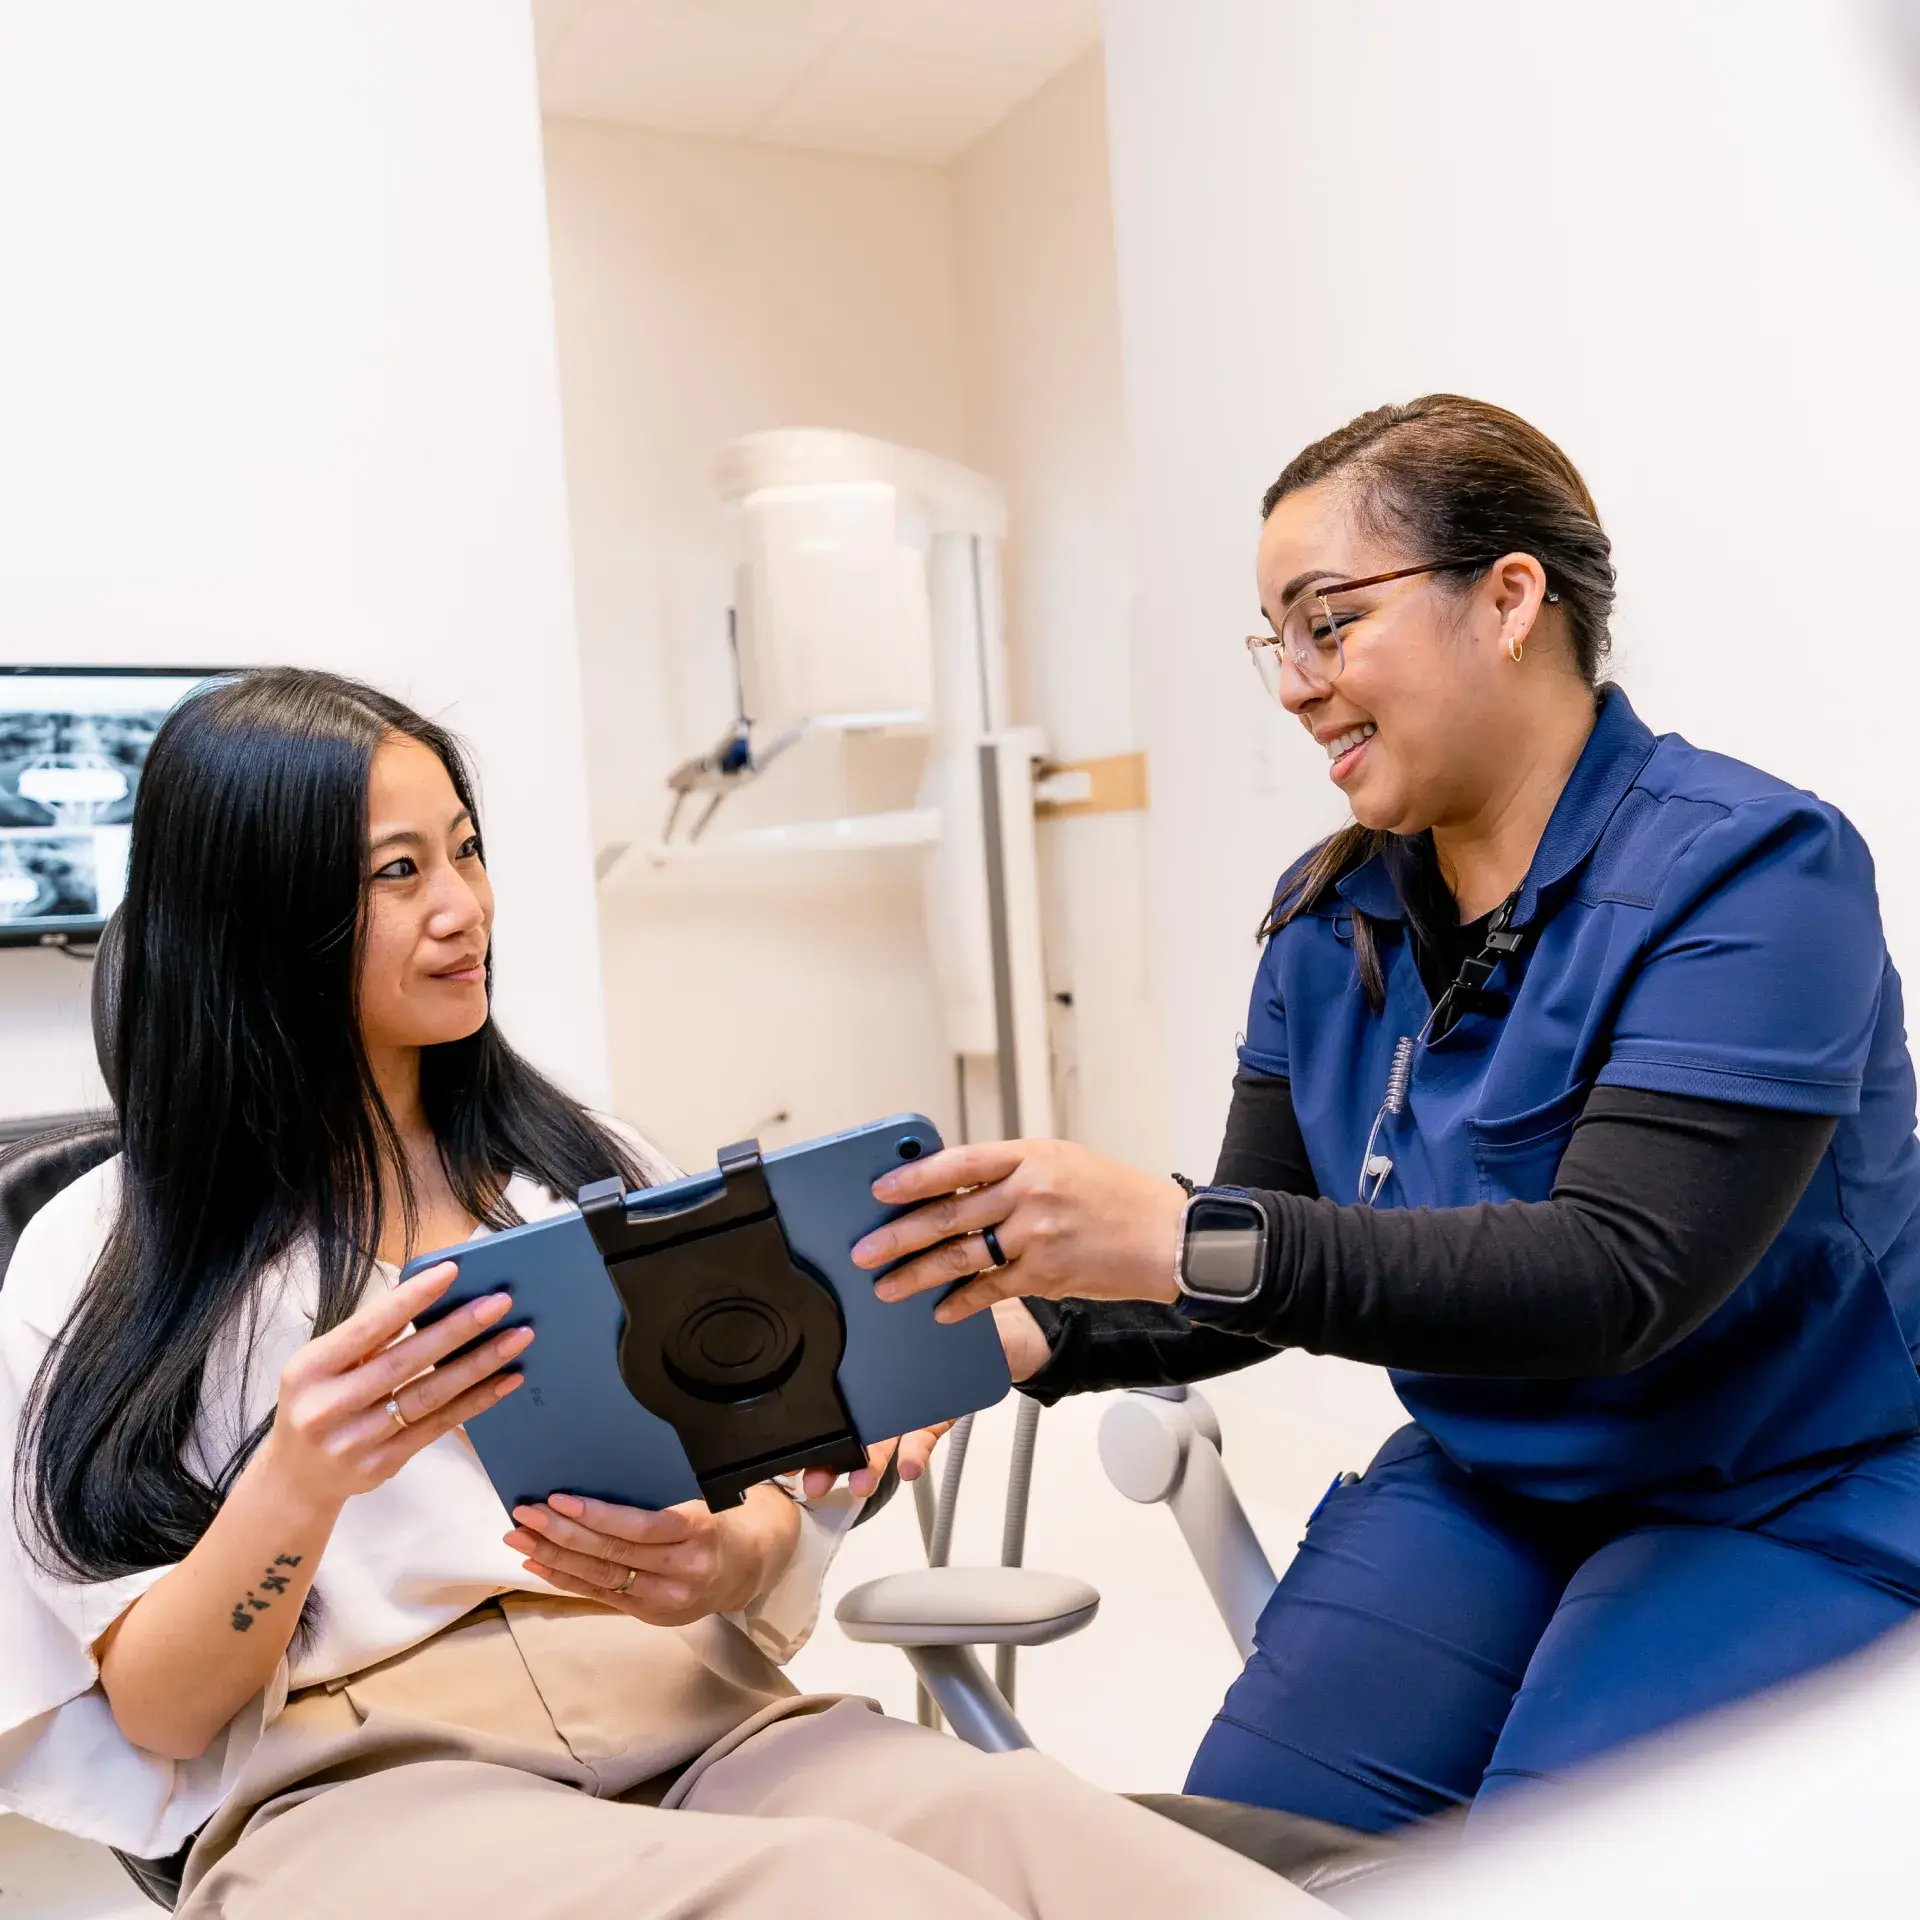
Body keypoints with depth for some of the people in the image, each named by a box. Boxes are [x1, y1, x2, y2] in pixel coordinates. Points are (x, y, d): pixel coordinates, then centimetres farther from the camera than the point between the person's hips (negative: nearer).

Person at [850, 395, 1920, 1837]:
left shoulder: (1747, 868, -18)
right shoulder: (1328, 913, 2)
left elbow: (1621, 1273, -30)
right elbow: (1262, 1267, 1)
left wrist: (1190, 1241, -39)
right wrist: (1029, 1333, -19)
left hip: (1792, 1503, -4)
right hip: (1484, 1480, 5)